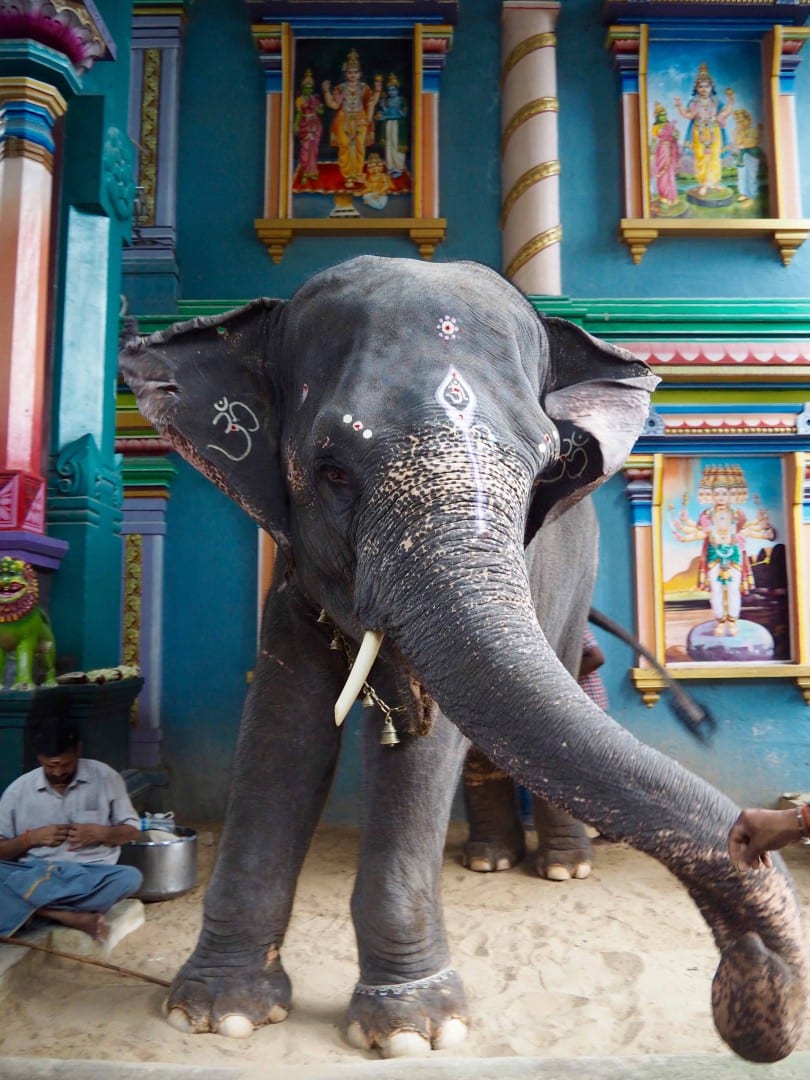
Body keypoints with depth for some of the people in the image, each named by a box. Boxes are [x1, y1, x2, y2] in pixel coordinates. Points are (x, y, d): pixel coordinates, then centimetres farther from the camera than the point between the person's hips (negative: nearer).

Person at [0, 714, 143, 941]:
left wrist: (100, 833, -11)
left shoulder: (105, 777, 0)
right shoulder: (18, 790, 3)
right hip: (34, 873, 1)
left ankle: (39, 911, -27)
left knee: (131, 877, -33)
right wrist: (31, 838, -10)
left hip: (91, 874, -1)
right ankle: (75, 917, -31)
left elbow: (132, 829, 8)